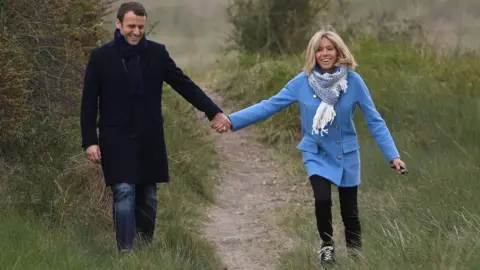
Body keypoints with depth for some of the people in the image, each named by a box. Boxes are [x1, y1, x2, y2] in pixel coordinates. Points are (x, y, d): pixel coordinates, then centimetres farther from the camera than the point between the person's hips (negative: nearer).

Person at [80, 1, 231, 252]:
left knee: (147, 198, 9)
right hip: (116, 140, -3)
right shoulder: (100, 56, -6)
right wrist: (90, 141, -9)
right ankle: (126, 253, -11)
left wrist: (214, 111, -3)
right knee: (125, 194, -12)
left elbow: (184, 85, 3)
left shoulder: (157, 52, 0)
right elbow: (89, 103, -3)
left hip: (149, 139, 3)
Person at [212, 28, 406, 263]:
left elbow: (374, 120, -9)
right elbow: (269, 106, -10)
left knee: (349, 209, 4)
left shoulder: (353, 81, -14)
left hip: (346, 154, 0)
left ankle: (355, 253, 28)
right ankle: (326, 244, 7)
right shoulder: (302, 82, -12)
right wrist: (231, 121, -17)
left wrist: (393, 155, -12)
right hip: (317, 153, 0)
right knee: (322, 199, -21)